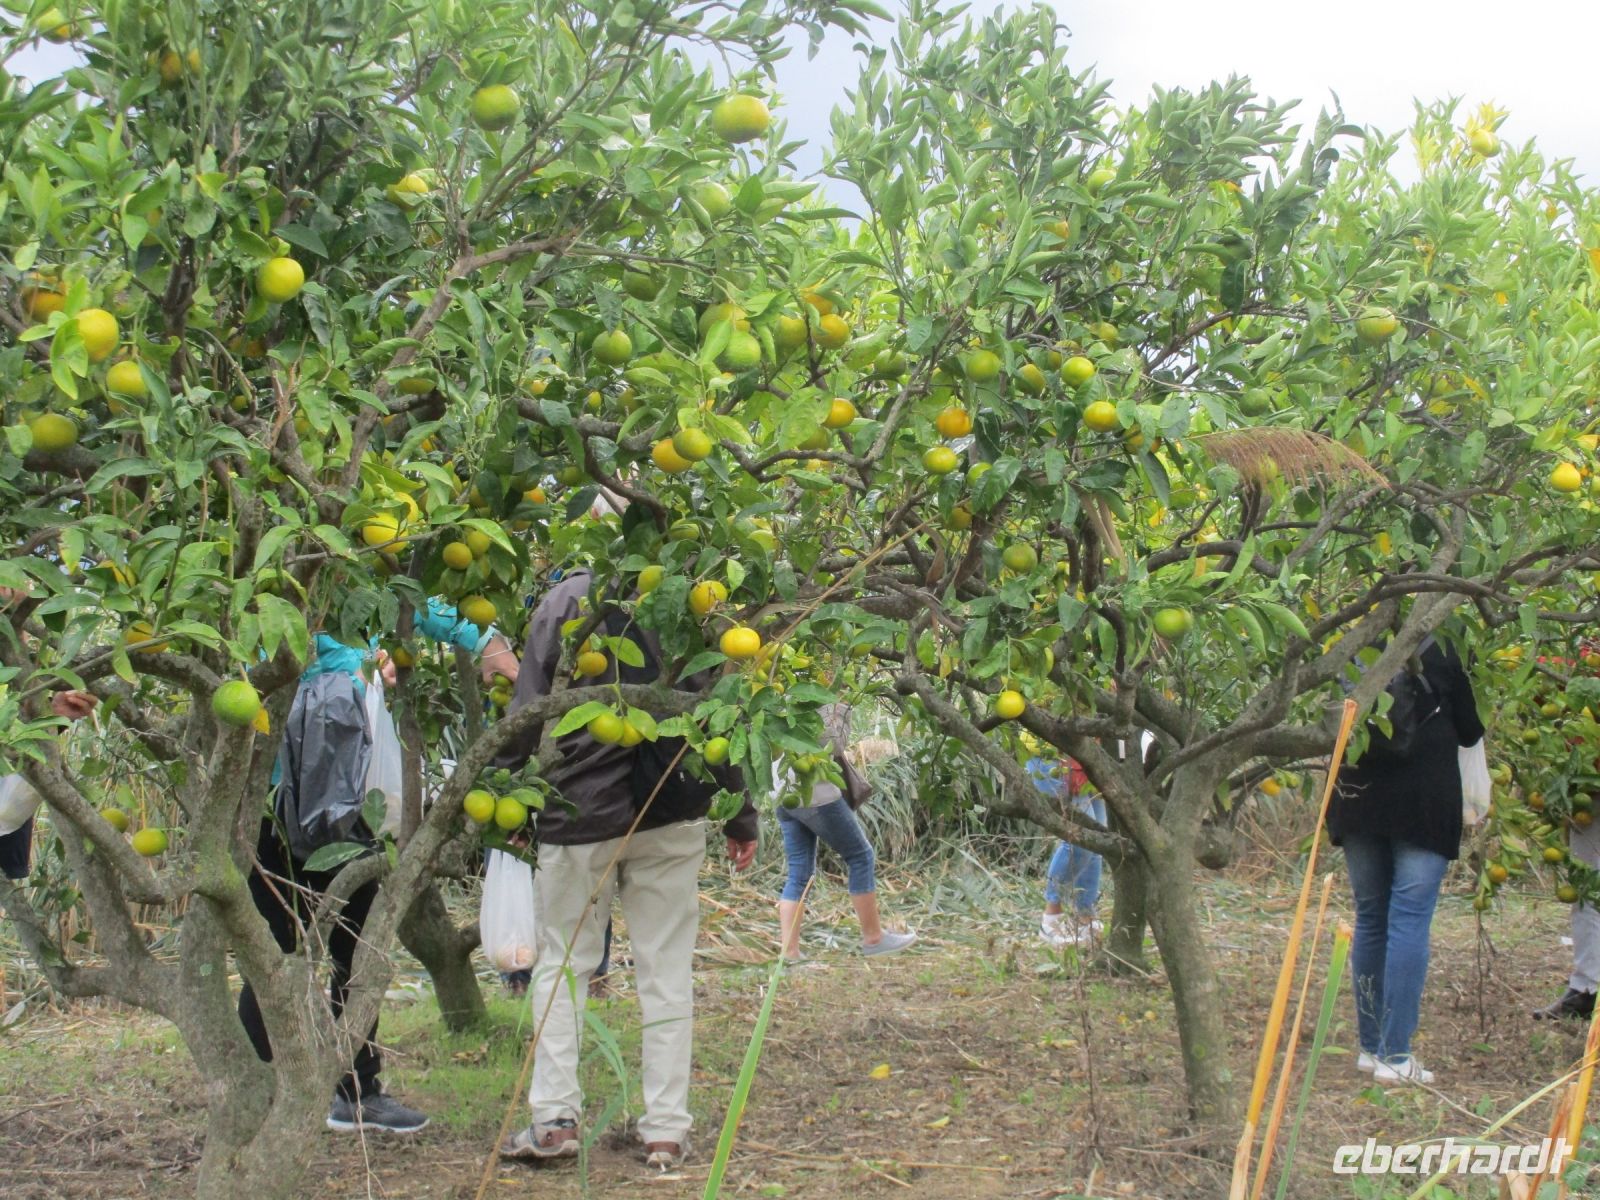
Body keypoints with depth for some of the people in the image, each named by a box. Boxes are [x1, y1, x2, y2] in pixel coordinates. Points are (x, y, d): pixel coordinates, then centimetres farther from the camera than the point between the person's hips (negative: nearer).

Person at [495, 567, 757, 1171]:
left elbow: (526, 714, -3)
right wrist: (742, 819, 8)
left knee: (561, 962, 12)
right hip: (672, 818, 1)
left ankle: (554, 1117, 7)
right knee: (667, 969, 7)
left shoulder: (565, 601, -3)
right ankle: (666, 1130, 8)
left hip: (579, 816, -1)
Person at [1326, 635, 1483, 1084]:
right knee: (1409, 921, -3)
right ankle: (1395, 1056, -6)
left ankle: (1371, 1047, 19)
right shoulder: (1440, 651, -6)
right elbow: (1470, 731, 3)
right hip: (1423, 806, -4)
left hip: (1358, 801, 4)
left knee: (1369, 920, 13)